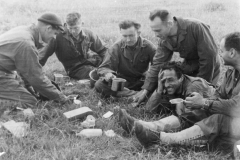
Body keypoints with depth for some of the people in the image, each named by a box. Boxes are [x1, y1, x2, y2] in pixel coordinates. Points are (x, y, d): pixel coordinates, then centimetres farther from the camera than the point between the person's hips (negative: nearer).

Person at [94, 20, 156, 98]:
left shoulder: (148, 47, -9)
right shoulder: (116, 47, -6)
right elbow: (103, 68, -8)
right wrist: (107, 73, -34)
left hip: (141, 82, -1)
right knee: (99, 85, -27)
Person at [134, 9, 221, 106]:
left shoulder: (196, 27, -30)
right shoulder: (164, 39, -10)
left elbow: (209, 57, -27)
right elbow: (158, 64, -8)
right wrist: (146, 91, -13)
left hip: (208, 71, -5)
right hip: (188, 67, 6)